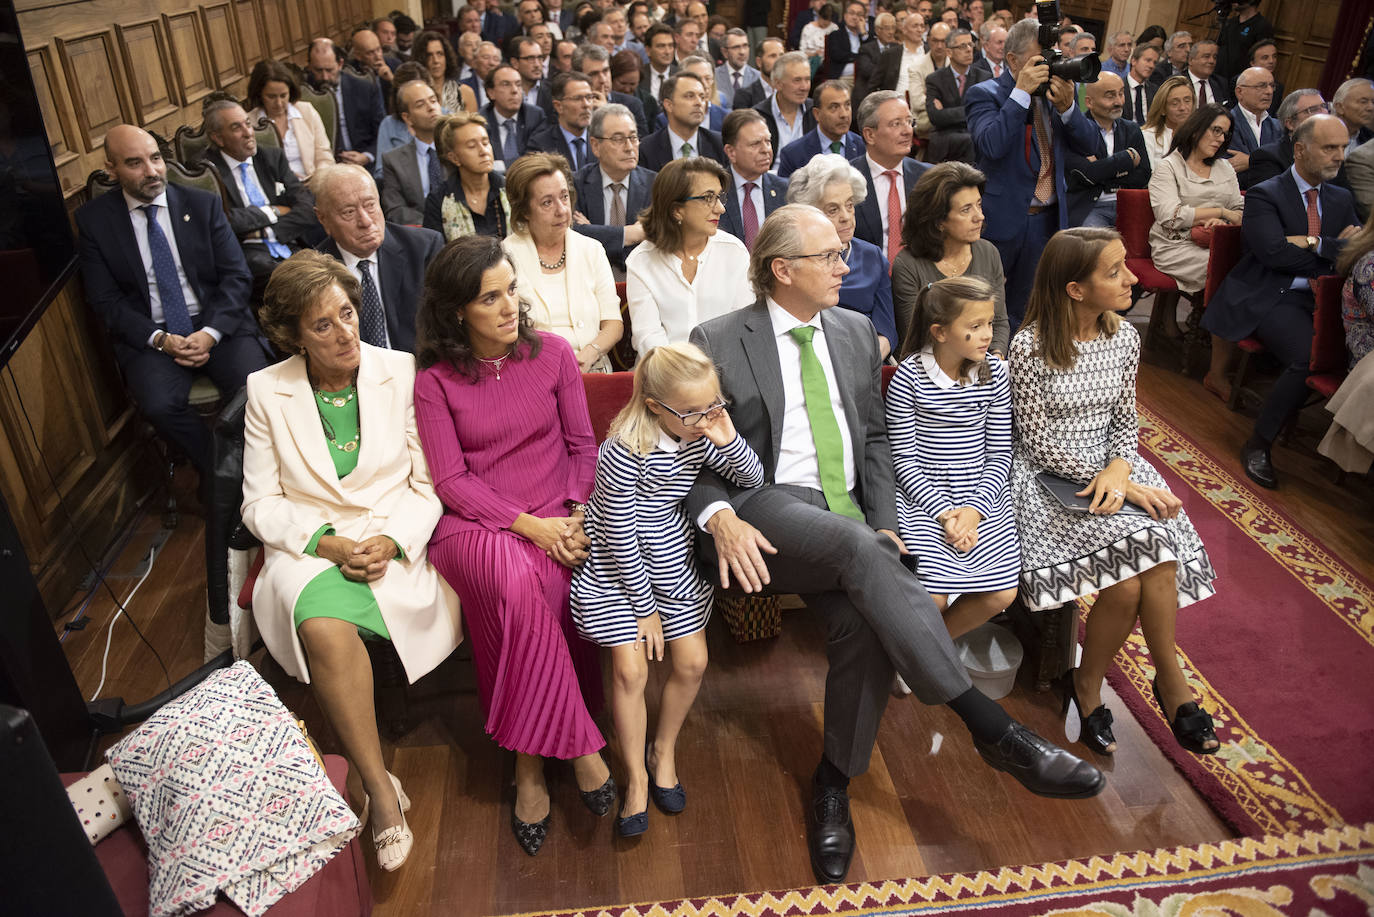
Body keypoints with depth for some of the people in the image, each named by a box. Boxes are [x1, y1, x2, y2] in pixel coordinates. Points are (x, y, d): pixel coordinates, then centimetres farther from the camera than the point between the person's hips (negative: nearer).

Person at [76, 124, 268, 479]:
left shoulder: (203, 204, 5)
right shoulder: (93, 219, 4)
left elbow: (237, 276, 1)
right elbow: (105, 300, 1)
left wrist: (211, 332, -14)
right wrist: (159, 339, -15)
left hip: (217, 325, 1)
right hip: (149, 336, 0)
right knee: (160, 405, -30)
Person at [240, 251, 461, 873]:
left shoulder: (402, 373, 0)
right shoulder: (267, 391, 3)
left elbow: (430, 483, 1)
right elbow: (260, 502, 4)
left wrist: (390, 541, -17)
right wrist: (326, 543, -14)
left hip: (395, 538, -1)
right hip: (310, 543, 1)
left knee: (329, 629, -32)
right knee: (326, 627, -33)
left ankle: (377, 786, -13)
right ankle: (380, 787, -18)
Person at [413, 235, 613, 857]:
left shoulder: (552, 353, 6)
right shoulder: (434, 380, 1)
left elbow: (582, 444, 9)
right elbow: (451, 480, -4)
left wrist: (575, 514, -8)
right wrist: (528, 525, -16)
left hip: (557, 519, 1)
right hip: (474, 524, -1)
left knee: (537, 588, -31)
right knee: (514, 579, -34)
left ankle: (530, 763, -14)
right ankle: (577, 744, -19)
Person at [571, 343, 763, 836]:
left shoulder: (700, 436, -10)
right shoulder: (625, 452, -29)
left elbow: (753, 478, 0)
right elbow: (620, 536, -22)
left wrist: (729, 441, -21)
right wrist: (645, 607, -14)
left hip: (672, 564, 6)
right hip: (618, 571, -5)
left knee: (692, 662, 5)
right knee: (631, 670, -8)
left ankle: (663, 751, 31)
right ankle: (637, 778, 14)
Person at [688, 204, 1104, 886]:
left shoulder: (856, 333, 17)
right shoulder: (718, 343, 1)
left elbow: (874, 436, 19)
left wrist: (884, 523, 3)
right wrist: (720, 518, -21)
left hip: (848, 519, 5)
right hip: (763, 512, -4)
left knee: (866, 622, -25)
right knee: (858, 550, -34)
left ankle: (832, 784, -2)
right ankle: (991, 728, -29)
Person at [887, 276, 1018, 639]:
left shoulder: (995, 374, 2)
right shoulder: (909, 377, -9)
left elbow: (1000, 453, 3)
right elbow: (903, 458, -7)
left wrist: (975, 509, -11)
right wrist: (943, 512, -17)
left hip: (982, 495, 4)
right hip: (923, 495, -4)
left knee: (1002, 593, -10)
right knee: (932, 598, -19)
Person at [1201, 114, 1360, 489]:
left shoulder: (1342, 199, 19)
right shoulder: (1264, 195, 1)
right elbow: (1273, 252, -14)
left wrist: (1314, 243, -8)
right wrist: (1333, 250, -3)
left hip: (1319, 301, 6)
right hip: (1268, 300, -6)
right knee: (1309, 356, -32)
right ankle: (1258, 445, -15)